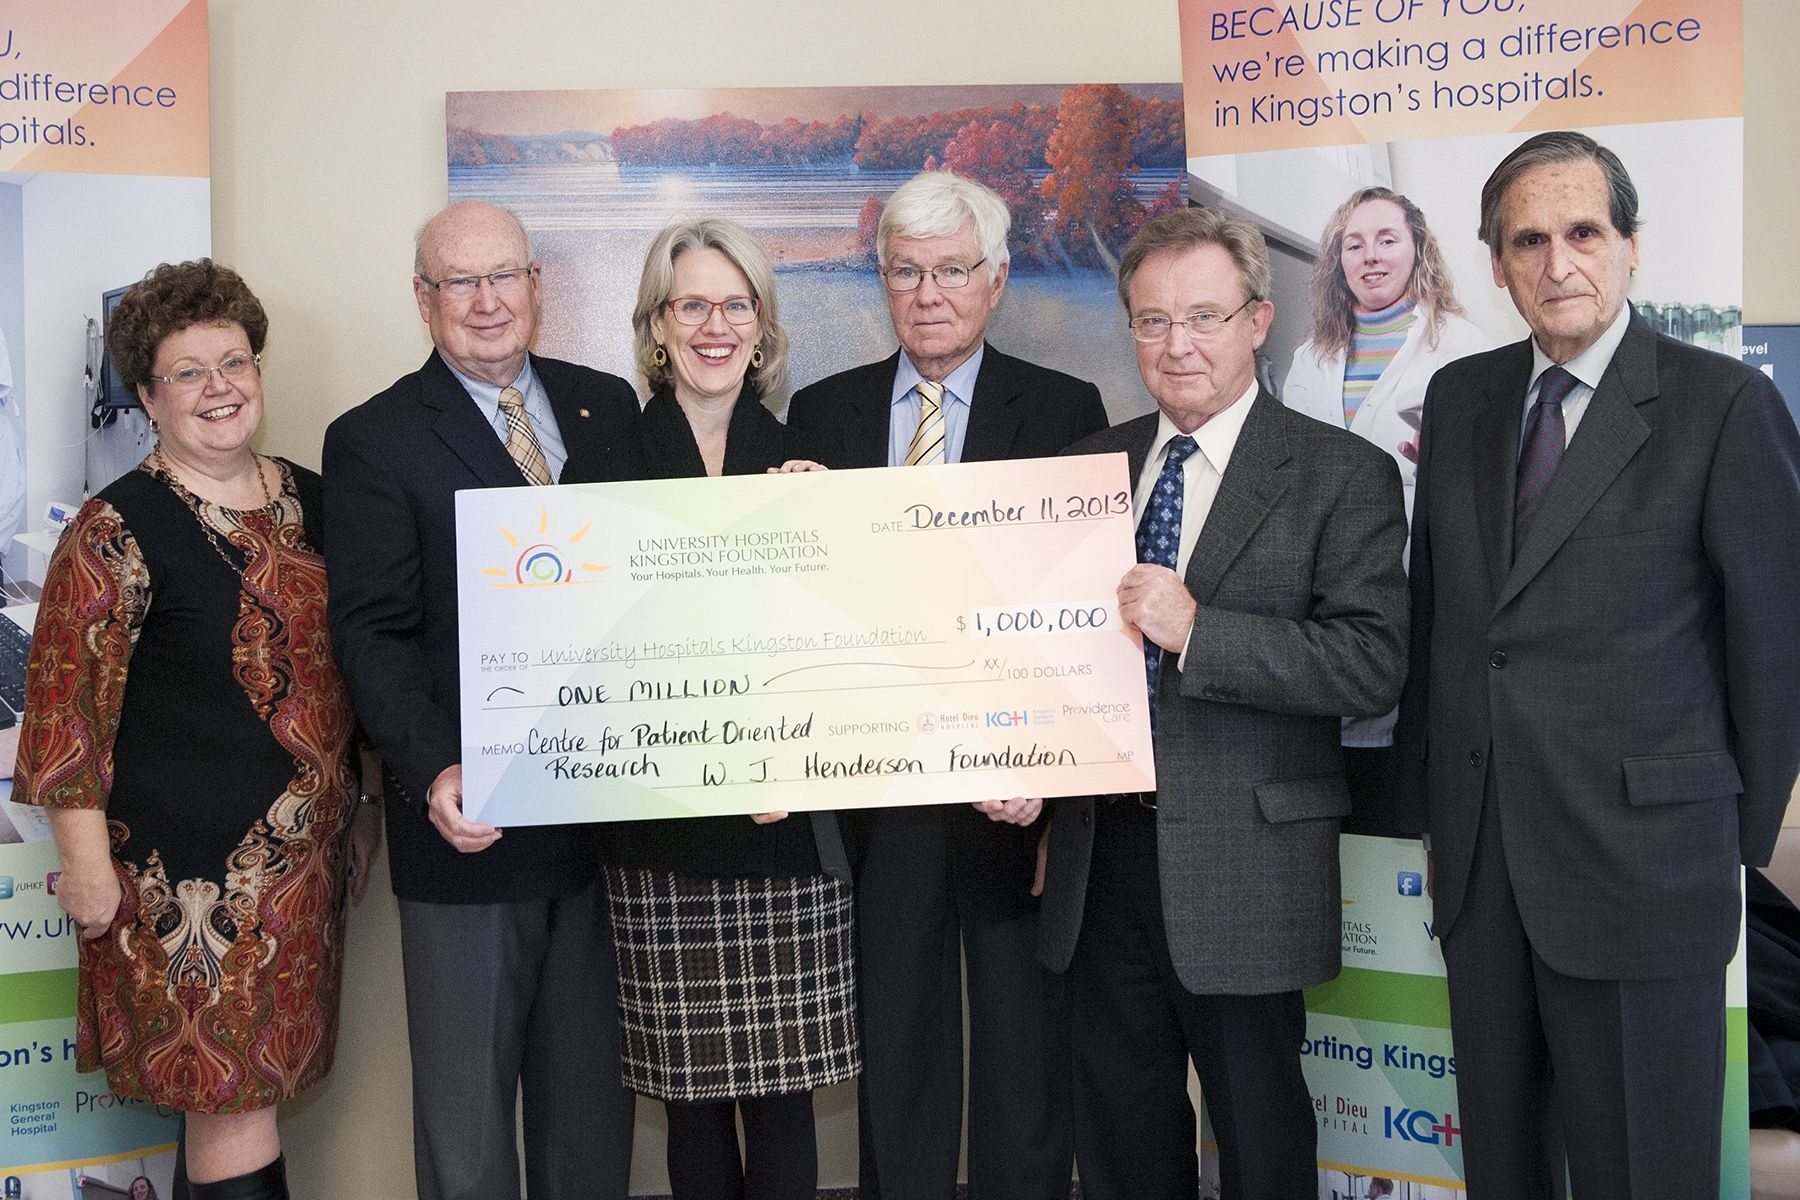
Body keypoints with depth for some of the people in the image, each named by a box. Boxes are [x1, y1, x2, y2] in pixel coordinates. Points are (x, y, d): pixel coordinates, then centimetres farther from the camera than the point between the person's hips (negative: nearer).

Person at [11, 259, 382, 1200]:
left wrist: (361, 801, 17)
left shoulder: (310, 502, 9)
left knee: (250, 1091, 14)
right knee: (227, 1098, -1)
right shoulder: (120, 529, -10)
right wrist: (87, 865, -14)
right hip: (187, 869, -6)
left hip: (307, 858, 6)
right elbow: (67, 702, -11)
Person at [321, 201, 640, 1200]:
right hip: (473, 819, -3)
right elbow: (373, 634, -11)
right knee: (466, 1110, 10)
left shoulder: (607, 406, 9)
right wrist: (433, 770, -25)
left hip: (610, 809, 4)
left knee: (593, 1093, 18)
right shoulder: (372, 441, -3)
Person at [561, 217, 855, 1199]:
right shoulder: (603, 471, 4)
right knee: (692, 1098, 6)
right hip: (662, 836, 0)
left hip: (790, 827, 1)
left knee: (784, 1094, 4)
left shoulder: (805, 467, 7)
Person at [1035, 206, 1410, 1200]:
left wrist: (1197, 629, -24)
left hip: (1245, 874, -4)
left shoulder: (1342, 475, -6)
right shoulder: (1092, 464, 10)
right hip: (1100, 857, 5)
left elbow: (1371, 665, -16)